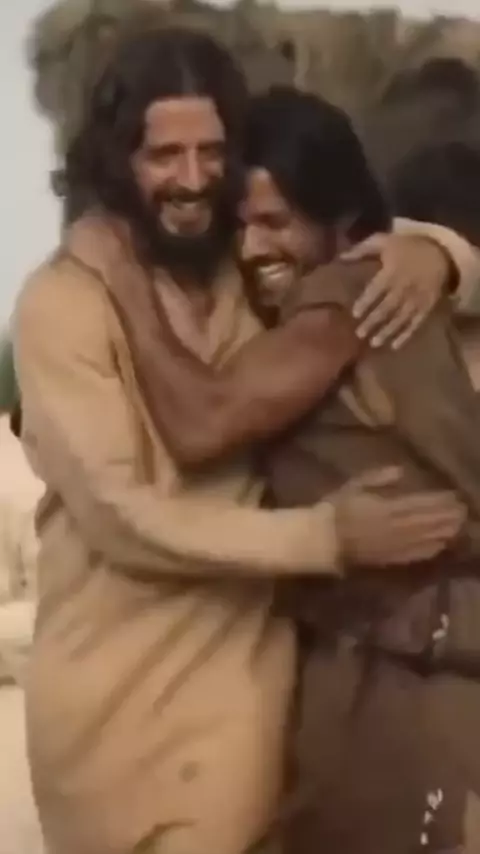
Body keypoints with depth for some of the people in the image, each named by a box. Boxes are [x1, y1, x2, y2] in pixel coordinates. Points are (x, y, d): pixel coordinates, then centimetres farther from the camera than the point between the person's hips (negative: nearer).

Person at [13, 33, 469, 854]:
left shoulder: (258, 269, 1)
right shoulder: (62, 303, -14)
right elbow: (122, 516, -19)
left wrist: (428, 252, -14)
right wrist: (326, 535, -23)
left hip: (250, 667, 5)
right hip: (123, 693, -4)